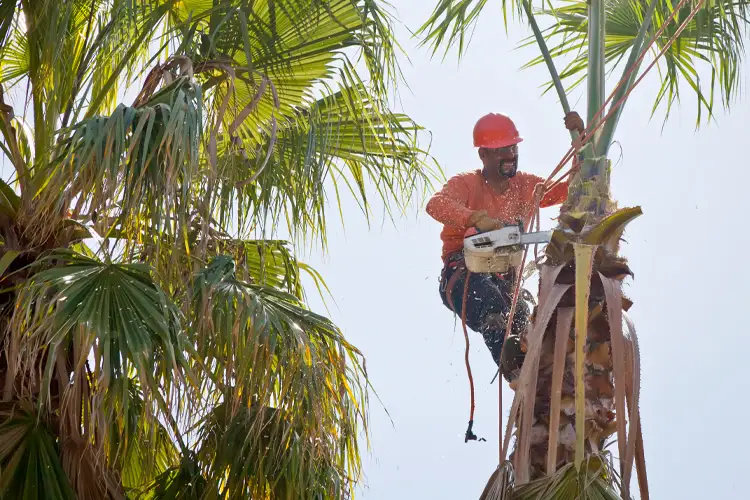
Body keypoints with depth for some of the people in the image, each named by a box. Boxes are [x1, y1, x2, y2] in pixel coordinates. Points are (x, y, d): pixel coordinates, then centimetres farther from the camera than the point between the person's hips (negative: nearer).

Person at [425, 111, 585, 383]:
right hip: (462, 276, -5)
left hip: (504, 279, 5)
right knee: (487, 295, -41)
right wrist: (476, 219, -42)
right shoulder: (466, 184, -1)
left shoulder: (526, 186, 15)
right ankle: (518, 373, -57)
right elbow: (436, 204, -23)